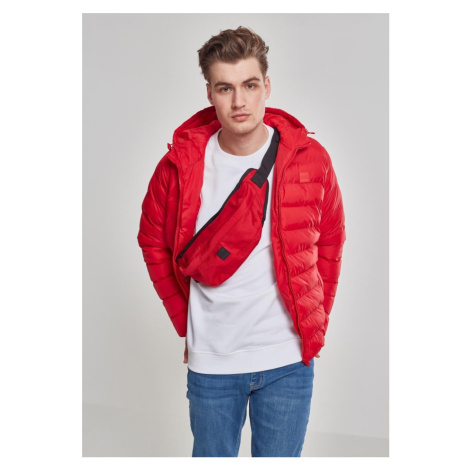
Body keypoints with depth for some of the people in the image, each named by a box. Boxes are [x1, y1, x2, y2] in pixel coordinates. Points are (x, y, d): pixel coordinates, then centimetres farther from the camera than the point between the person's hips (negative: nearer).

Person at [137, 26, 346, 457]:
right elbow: (153, 240, 7)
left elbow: (330, 242, 6)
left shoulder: (309, 159, -7)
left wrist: (315, 322, 5)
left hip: (288, 361, 0)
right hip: (210, 360, 1)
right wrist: (185, 319, 5)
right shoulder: (181, 163, -8)